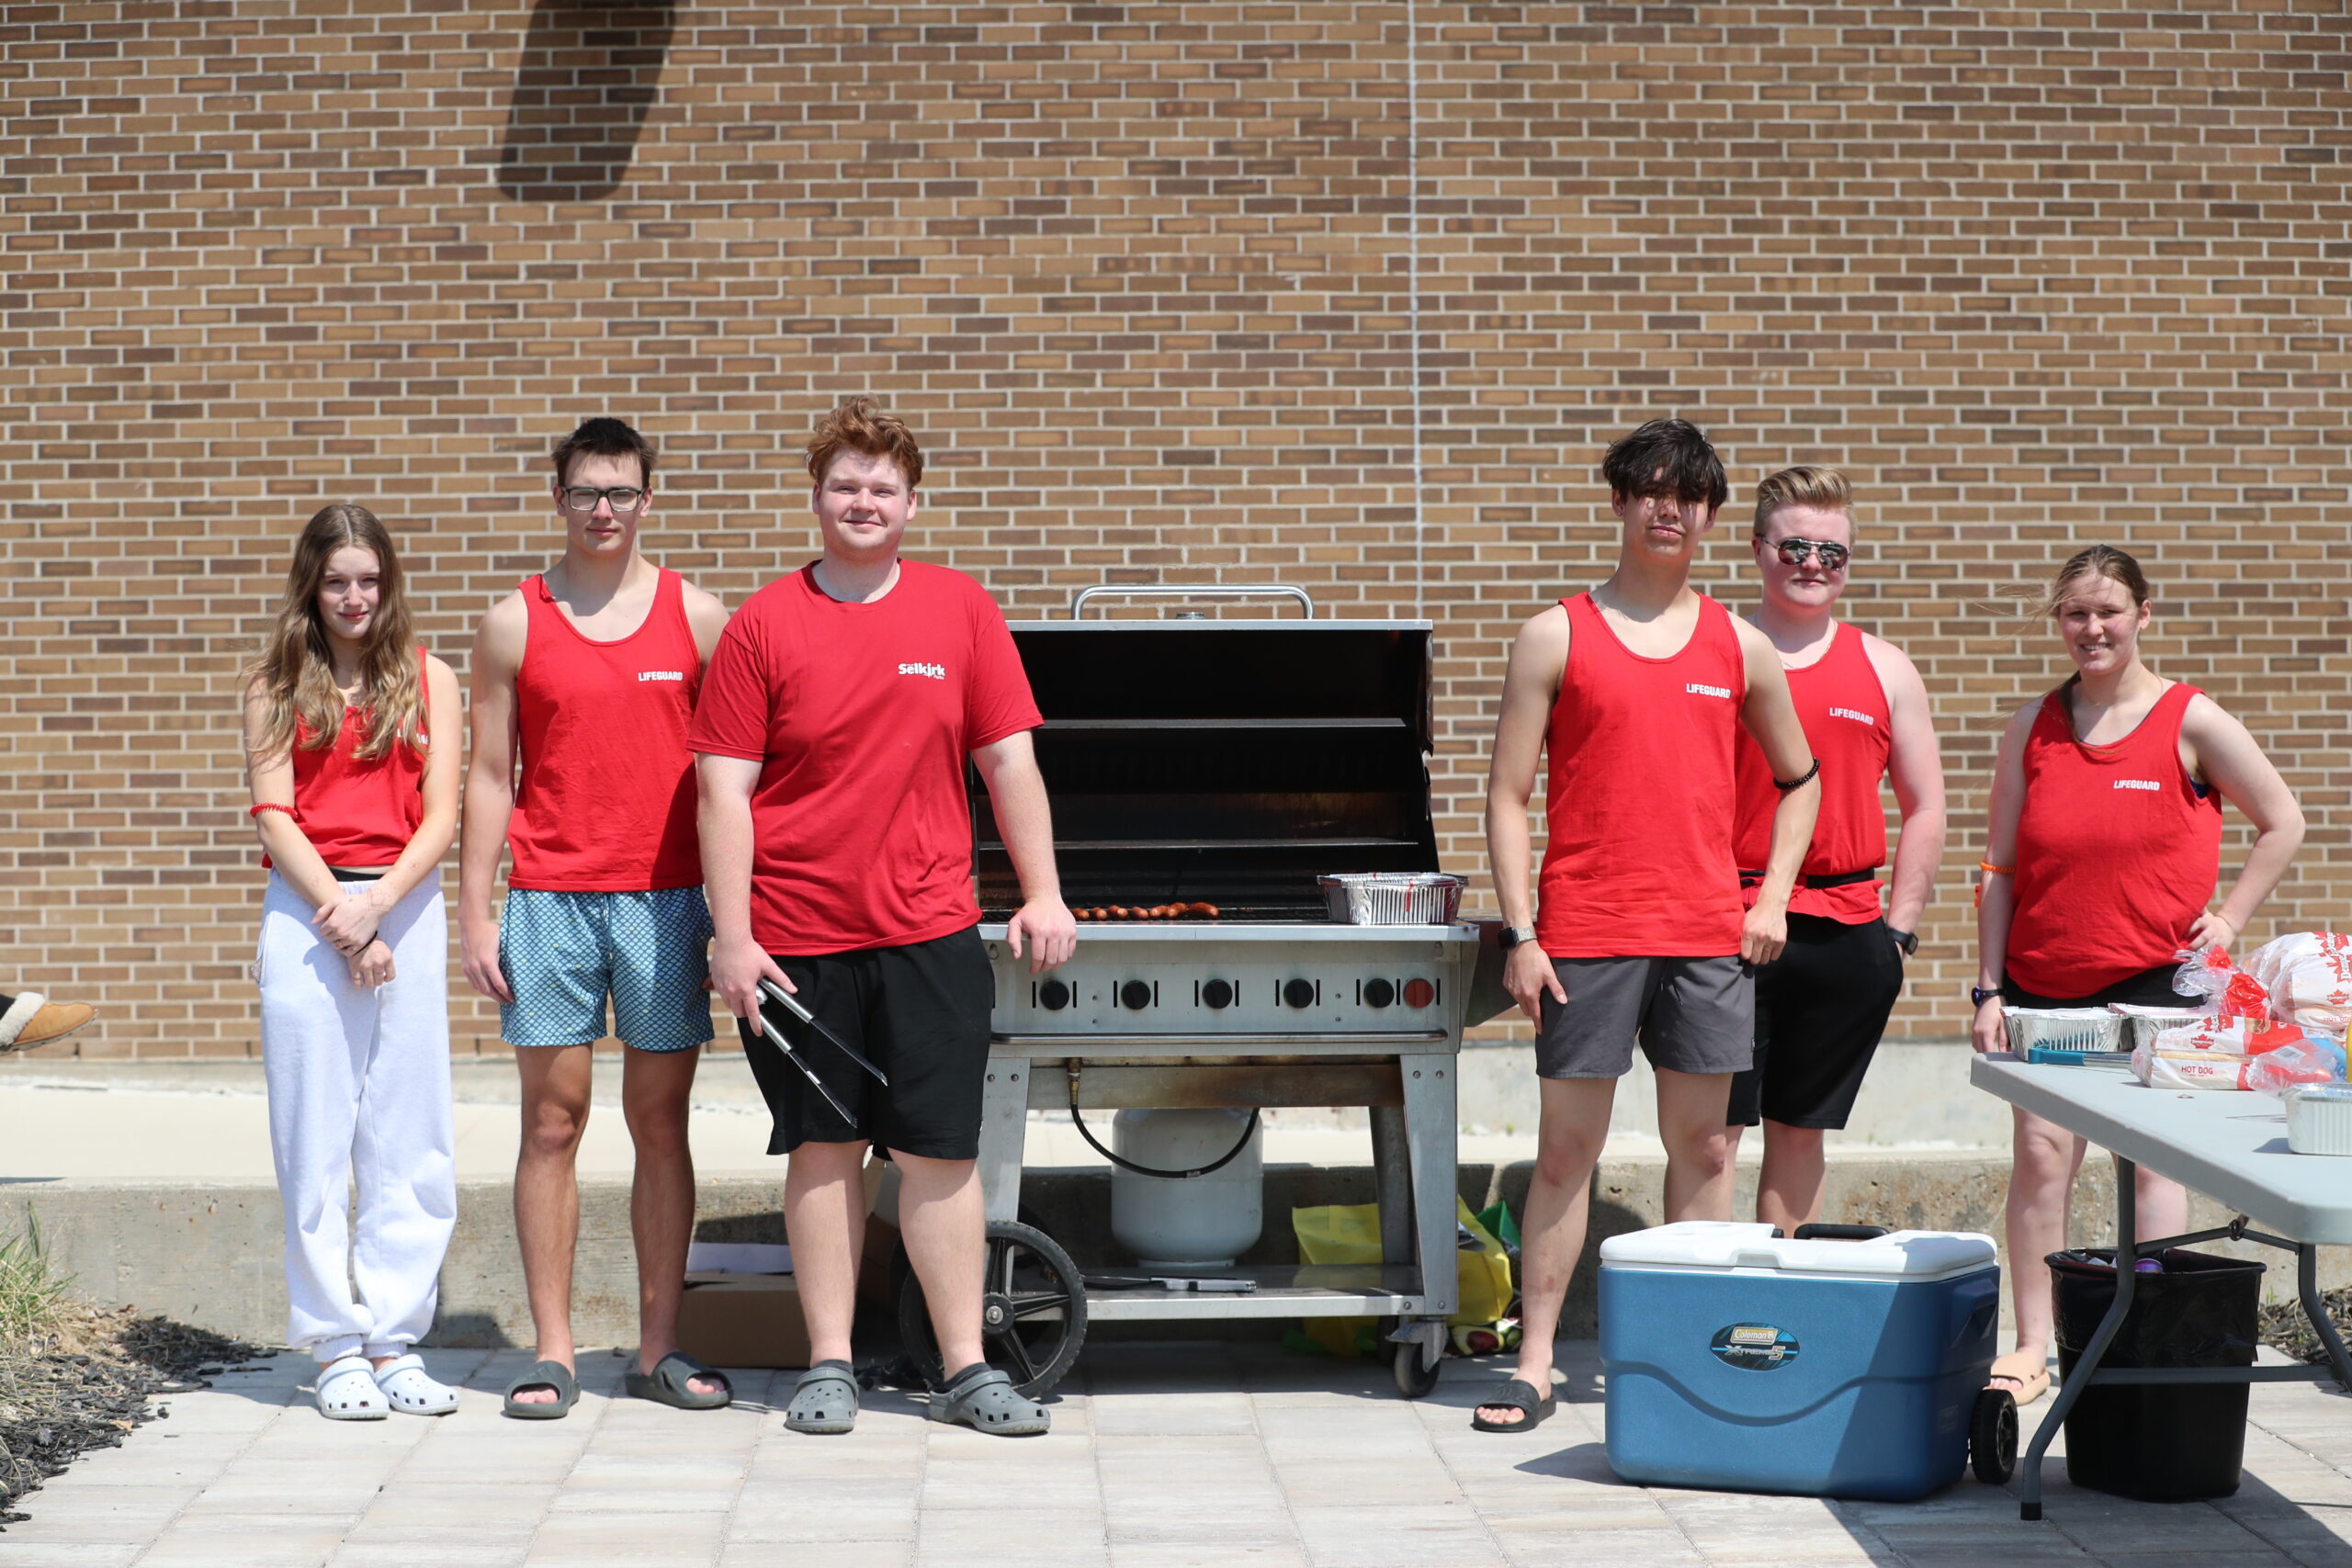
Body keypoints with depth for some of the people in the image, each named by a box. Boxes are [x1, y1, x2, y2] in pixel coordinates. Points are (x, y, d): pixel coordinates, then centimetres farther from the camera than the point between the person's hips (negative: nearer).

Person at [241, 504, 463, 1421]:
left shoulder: (428, 681, 10)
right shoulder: (275, 684, 8)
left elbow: (439, 817, 4)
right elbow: (273, 815, 1)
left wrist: (376, 903, -11)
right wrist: (339, 917, -9)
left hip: (406, 908, 1)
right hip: (306, 912, -1)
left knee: (409, 1137, 0)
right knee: (314, 1137, -2)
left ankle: (394, 1339, 6)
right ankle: (335, 1347, 3)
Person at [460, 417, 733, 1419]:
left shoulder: (698, 617, 7)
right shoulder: (515, 623, 6)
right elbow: (489, 777, 7)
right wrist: (474, 915, 1)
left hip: (666, 896, 0)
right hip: (549, 898, 0)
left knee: (660, 1122, 4)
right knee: (552, 1121, 0)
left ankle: (659, 1349, 11)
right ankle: (552, 1353, 4)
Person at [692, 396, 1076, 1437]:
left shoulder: (960, 611, 6)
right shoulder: (764, 625, 0)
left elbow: (1009, 762, 9)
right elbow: (725, 790, -2)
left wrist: (1042, 892, 3)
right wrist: (732, 935, -7)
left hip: (928, 930, 1)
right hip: (797, 936, -1)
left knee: (942, 1149, 1)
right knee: (824, 1148, 6)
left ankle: (966, 1369, 8)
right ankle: (829, 1364, 14)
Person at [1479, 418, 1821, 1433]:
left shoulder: (1740, 648, 10)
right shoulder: (1556, 637, 1)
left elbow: (1799, 780, 22)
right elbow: (1507, 796, 0)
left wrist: (1771, 898, 9)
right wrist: (1520, 934, -7)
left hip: (1708, 932, 3)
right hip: (1587, 933, -3)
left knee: (1702, 1146, 6)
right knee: (1564, 1150, 0)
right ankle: (1534, 1367, 5)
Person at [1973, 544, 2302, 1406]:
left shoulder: (2191, 721, -2)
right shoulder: (2032, 727, 6)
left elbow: (2282, 823, 6)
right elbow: (2001, 870, 7)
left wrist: (2228, 920, -1)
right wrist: (1988, 989, 2)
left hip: (2155, 978, -2)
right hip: (2044, 980, 2)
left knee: (2152, 1154, -2)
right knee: (2040, 1149, -2)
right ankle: (2032, 1348, 4)